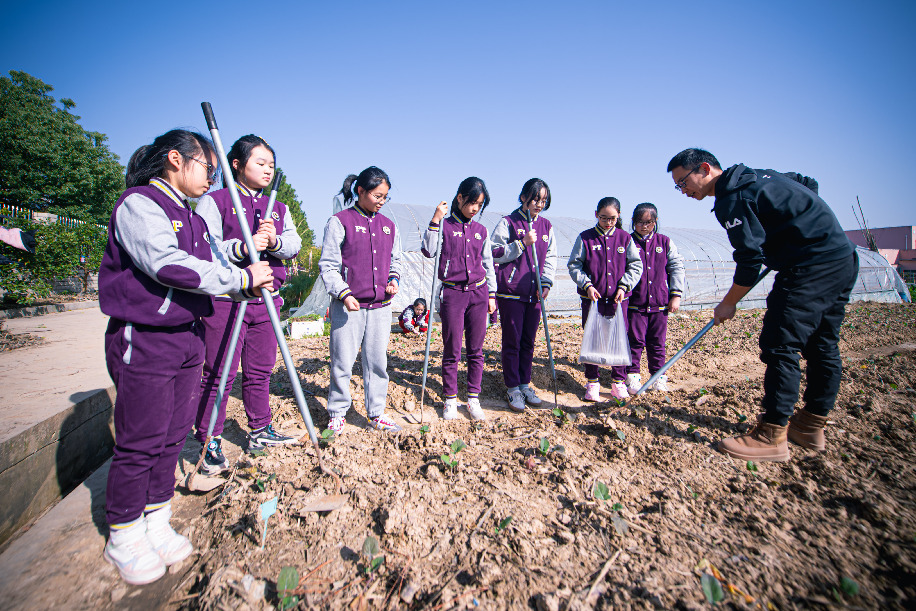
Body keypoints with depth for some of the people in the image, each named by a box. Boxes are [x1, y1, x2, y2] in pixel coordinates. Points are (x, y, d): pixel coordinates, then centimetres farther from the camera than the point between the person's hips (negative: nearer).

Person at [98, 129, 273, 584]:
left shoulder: (193, 218, 17)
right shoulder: (138, 205, -10)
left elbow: (218, 267, 11)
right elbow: (169, 266, -24)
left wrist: (251, 282, -7)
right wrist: (243, 278, -20)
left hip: (188, 339, 8)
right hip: (143, 341, -8)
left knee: (173, 437, 13)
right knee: (139, 443, 3)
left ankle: (156, 523, 29)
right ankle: (122, 538, 22)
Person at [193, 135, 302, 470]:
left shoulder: (279, 209, 17)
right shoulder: (214, 201, 0)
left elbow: (294, 244, 4)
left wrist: (274, 241, -17)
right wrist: (244, 247, -25)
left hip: (266, 299, 5)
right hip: (226, 299, -5)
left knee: (260, 370, 13)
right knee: (218, 374, 0)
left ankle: (260, 430, 27)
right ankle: (209, 442, 14)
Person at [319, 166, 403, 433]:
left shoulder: (389, 225, 14)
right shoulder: (340, 221, -1)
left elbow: (395, 260, 24)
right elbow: (328, 265, -2)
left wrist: (394, 278, 3)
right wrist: (343, 294, -14)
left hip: (381, 306, 4)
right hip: (348, 306, -4)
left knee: (378, 361, 9)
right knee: (342, 363, 2)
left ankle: (376, 413, 21)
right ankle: (337, 413, 20)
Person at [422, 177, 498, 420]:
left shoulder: (481, 230, 12)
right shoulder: (444, 225, 0)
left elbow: (488, 264, 16)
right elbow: (428, 250, -14)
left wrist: (491, 294, 13)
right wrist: (435, 221, -18)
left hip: (478, 293, 4)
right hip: (452, 293, -3)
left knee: (476, 349, 6)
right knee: (452, 350, 2)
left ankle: (473, 399, 18)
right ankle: (450, 399, 17)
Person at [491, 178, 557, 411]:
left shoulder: (546, 226, 12)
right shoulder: (508, 222, -2)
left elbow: (551, 257, 15)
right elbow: (495, 254, -7)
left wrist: (546, 282, 1)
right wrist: (522, 244, -16)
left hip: (534, 294, 4)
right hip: (510, 293, -4)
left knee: (528, 341, 10)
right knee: (512, 341, 0)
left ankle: (525, 384, 23)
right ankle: (513, 388, 12)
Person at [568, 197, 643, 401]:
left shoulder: (625, 238, 6)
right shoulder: (585, 238, 1)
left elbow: (636, 266, 7)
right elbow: (574, 265, 1)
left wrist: (624, 286, -6)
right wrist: (587, 285, -12)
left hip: (618, 299, 1)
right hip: (592, 298, -1)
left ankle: (618, 381, 20)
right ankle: (592, 382, 16)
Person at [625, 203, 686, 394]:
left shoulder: (665, 242, 9)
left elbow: (677, 268, 10)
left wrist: (676, 295, 4)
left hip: (660, 303, 2)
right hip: (635, 303, -2)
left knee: (657, 342, 10)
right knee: (635, 341, 0)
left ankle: (659, 377, 21)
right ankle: (632, 375, 11)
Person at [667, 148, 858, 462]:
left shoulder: (732, 198, -13)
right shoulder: (755, 177, 18)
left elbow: (750, 258, -16)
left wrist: (729, 303, -5)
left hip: (813, 266, -10)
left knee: (781, 345, -10)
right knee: (822, 345, 13)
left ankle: (772, 436, -7)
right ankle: (811, 425, 23)